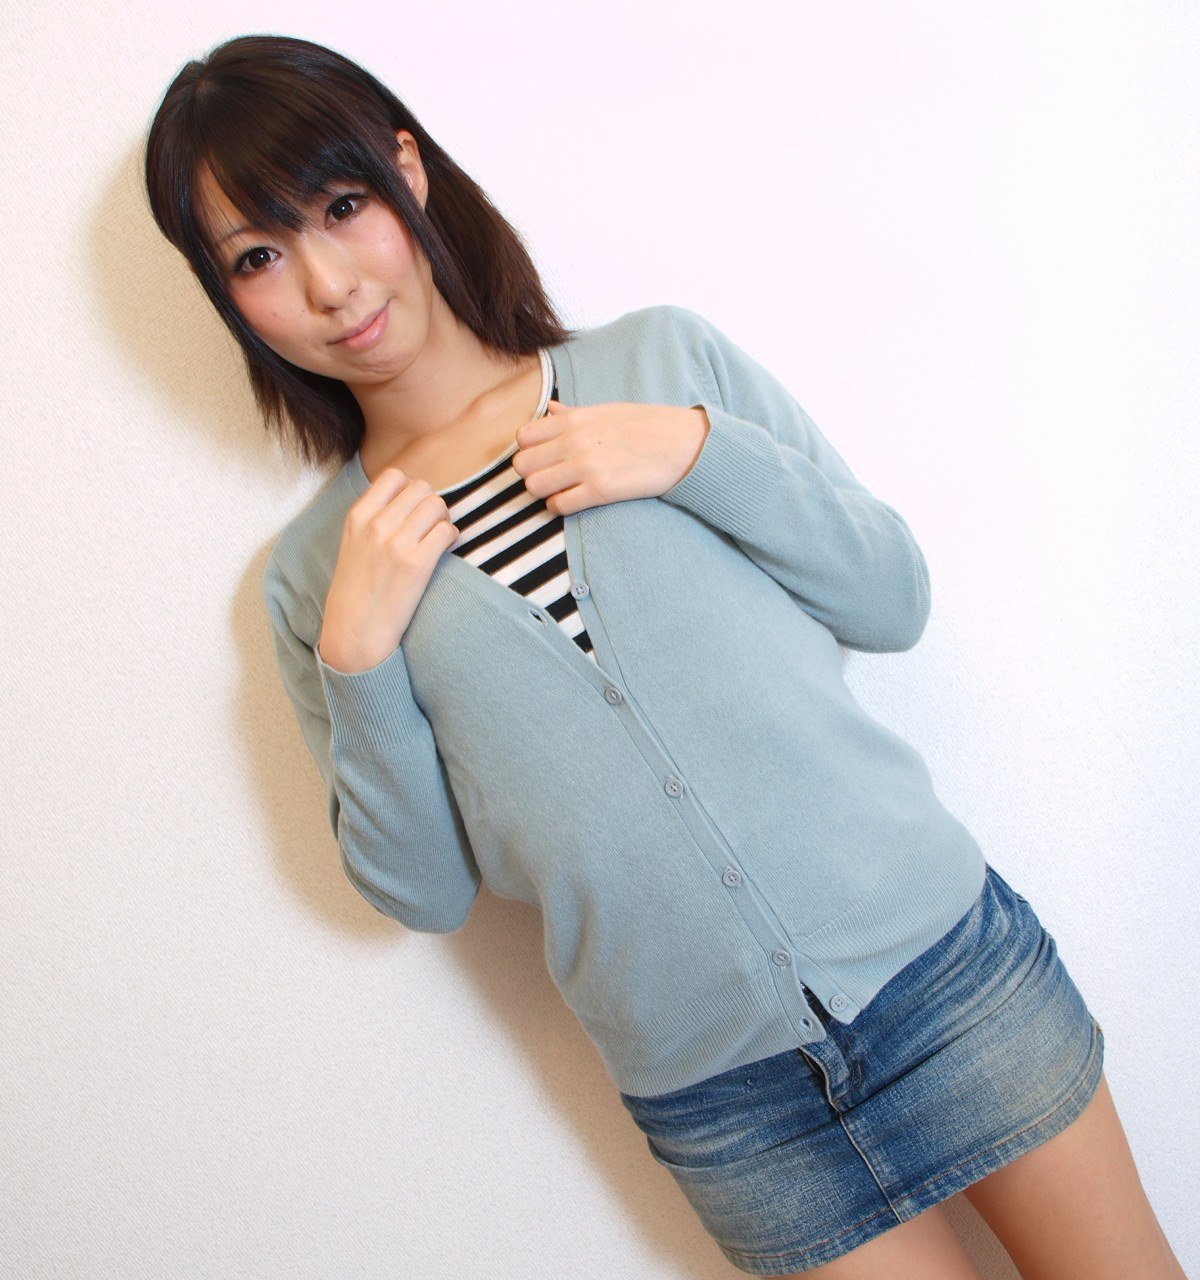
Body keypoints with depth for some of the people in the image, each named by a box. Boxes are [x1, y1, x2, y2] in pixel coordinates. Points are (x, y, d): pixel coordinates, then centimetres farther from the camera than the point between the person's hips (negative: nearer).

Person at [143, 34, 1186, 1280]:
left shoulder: (665, 358, 0)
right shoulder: (313, 572, 0)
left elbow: (893, 600, -1)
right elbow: (422, 889, 0)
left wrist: (697, 453, -14)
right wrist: (357, 658, -13)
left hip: (940, 949, 1)